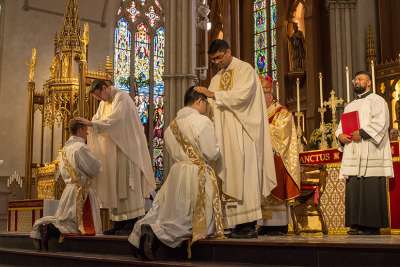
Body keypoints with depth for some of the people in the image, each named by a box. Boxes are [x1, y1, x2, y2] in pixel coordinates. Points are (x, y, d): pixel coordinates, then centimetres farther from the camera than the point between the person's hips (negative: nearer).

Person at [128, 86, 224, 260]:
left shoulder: (172, 125, 8)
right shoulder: (203, 121, -12)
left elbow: (172, 153, 13)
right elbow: (212, 154, -11)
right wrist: (217, 149, 9)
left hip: (176, 173, 6)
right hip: (197, 175, -6)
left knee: (175, 215, 16)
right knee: (197, 219, 4)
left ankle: (148, 228, -7)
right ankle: (157, 233, -13)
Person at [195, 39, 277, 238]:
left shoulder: (245, 70, 2)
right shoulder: (216, 79, 21)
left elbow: (242, 95, -15)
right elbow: (212, 107, 15)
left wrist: (213, 94, -14)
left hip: (243, 134, -6)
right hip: (225, 136, 6)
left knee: (244, 175, -10)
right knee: (230, 177, -1)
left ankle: (249, 224, -9)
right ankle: (238, 223, 0)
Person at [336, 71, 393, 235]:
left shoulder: (377, 101, 5)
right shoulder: (349, 106, 25)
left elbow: (380, 122, -11)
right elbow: (341, 125, 19)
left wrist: (362, 133, -20)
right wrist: (340, 135, -3)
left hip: (370, 155, -6)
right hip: (353, 156, 6)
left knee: (370, 190, -8)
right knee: (354, 190, 2)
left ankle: (371, 225, -4)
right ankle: (357, 224, 6)